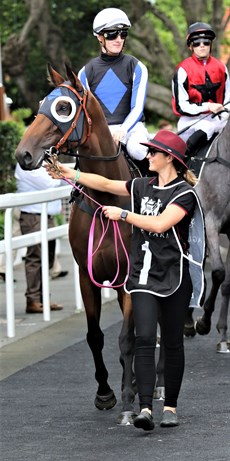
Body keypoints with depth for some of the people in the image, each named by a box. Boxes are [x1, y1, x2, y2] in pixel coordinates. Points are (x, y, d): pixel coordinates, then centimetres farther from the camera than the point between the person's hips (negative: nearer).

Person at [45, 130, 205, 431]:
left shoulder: (185, 192, -8)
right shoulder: (143, 187, 10)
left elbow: (160, 224, -20)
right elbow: (105, 184, 11)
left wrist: (123, 214, -14)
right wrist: (70, 174, 3)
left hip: (174, 276, -4)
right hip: (143, 275, 4)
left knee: (172, 343, 6)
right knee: (144, 338, -11)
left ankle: (171, 407, 17)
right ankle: (145, 408, -18)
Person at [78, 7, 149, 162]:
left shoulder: (136, 68, 3)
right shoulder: (87, 72, 9)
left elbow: (137, 108, -5)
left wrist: (122, 131, -22)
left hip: (130, 127, -1)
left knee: (136, 149, -34)